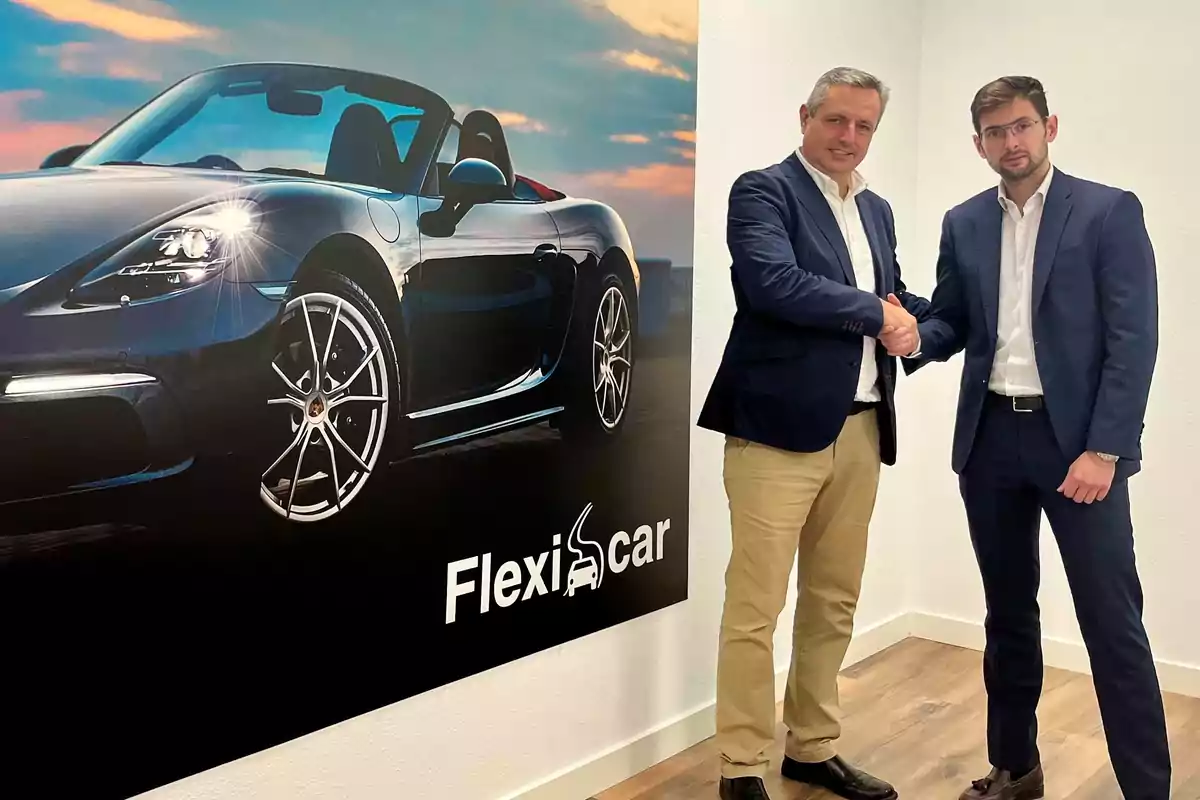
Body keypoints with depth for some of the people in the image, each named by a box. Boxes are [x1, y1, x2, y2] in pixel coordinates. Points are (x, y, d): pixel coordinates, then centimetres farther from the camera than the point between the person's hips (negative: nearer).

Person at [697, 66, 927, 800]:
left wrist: (910, 317, 3)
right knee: (756, 608, -2)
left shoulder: (877, 211, 18)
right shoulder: (763, 190, -4)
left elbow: (897, 299, 24)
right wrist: (874, 314, -13)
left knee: (834, 604, 15)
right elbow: (771, 282, -21)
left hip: (861, 432, 7)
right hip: (780, 427, -7)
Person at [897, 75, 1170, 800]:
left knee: (1112, 622, -3)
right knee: (1008, 610, 14)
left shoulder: (1110, 211, -4)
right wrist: (912, 339, -10)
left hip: (1078, 439, -4)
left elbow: (1134, 339, -10)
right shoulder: (964, 224, 10)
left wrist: (1103, 449, -17)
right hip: (990, 439, 5)